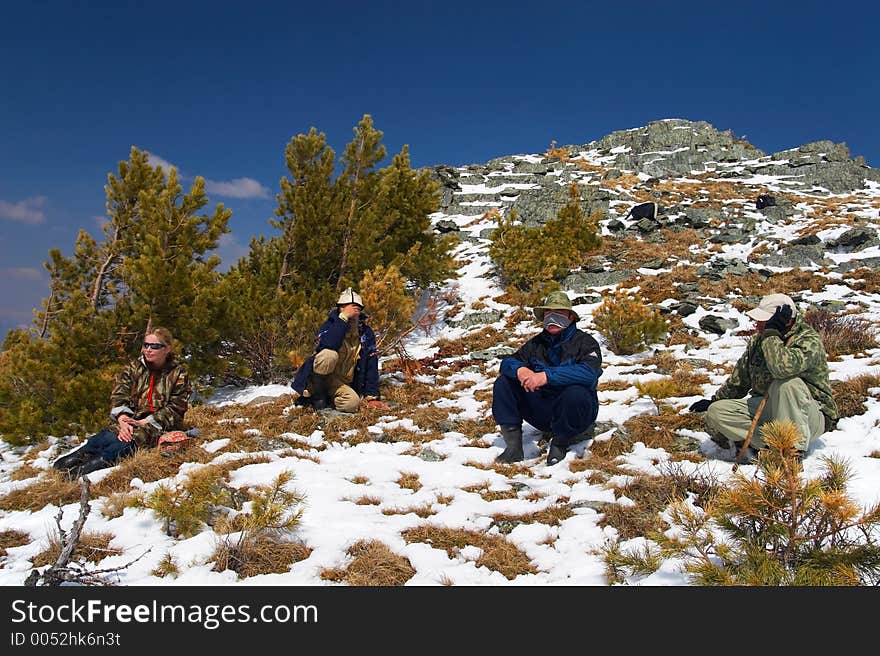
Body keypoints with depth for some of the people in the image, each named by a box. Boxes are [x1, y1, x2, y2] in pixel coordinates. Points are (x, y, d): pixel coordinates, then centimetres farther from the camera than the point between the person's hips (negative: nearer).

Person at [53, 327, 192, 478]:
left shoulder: (179, 374, 3)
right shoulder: (133, 368, 13)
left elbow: (175, 409, -3)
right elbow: (118, 397, 0)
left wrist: (147, 422, -15)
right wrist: (123, 420, -20)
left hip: (159, 426, -4)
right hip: (130, 420, 4)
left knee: (129, 441, -35)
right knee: (109, 436, -33)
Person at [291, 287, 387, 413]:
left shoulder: (366, 333, -1)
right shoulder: (330, 324, -10)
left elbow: (371, 366, -4)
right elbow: (328, 345, -34)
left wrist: (372, 397, -10)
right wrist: (343, 317, -30)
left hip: (342, 384, 3)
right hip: (319, 377, -3)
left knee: (353, 404, -28)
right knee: (330, 355, -33)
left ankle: (326, 398, 5)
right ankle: (316, 393, -10)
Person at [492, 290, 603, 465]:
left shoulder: (585, 342, -7)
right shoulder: (536, 343, 10)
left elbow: (588, 373, -27)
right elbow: (508, 362, 2)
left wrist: (547, 376, -35)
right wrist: (520, 370, -24)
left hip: (572, 412, -4)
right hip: (542, 413, 5)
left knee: (576, 393, -37)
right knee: (503, 382, -9)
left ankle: (559, 444, -12)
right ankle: (513, 443, -15)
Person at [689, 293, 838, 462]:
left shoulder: (809, 342, -19)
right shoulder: (758, 340, 3)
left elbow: (781, 368, -42)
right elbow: (739, 379, 18)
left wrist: (772, 333, -31)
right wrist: (715, 400, 22)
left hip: (809, 415, -6)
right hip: (768, 408, 6)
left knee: (788, 384, -38)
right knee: (715, 411, -12)